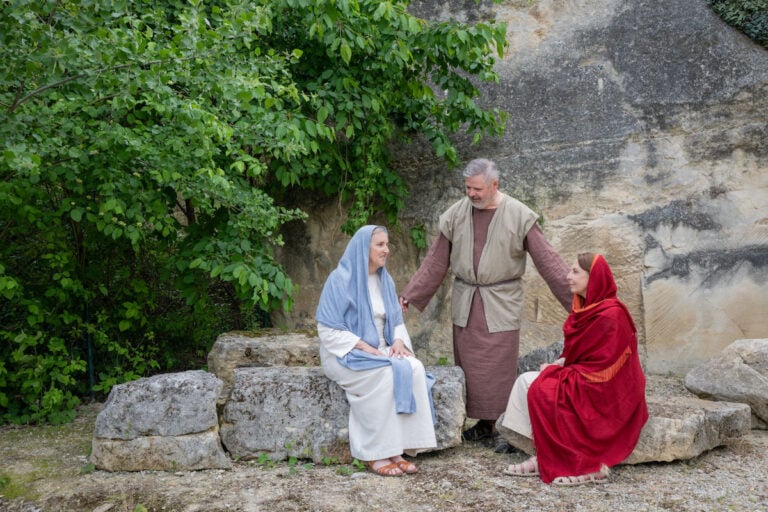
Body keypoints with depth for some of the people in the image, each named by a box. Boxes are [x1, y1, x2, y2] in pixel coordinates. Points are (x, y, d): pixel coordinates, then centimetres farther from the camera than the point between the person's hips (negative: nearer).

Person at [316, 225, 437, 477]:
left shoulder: (385, 281, 10)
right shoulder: (341, 279, -10)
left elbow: (396, 322, 16)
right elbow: (328, 331, -12)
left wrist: (399, 342, -7)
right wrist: (365, 347, -20)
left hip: (381, 352, 6)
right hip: (347, 355, -6)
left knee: (414, 368, -24)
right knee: (388, 374, -33)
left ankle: (397, 449, -21)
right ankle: (376, 454, -23)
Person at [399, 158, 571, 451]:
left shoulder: (519, 216, -6)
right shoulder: (455, 215, 2)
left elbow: (547, 261, -5)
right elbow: (436, 262, 7)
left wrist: (576, 298, -8)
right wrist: (409, 296, 3)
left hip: (501, 305, -3)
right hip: (465, 304, 3)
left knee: (501, 368, -2)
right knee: (469, 367, 7)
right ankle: (484, 423, 21)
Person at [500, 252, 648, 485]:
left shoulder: (610, 315, -21)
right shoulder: (586, 307, 6)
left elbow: (601, 366, -22)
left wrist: (559, 368, -15)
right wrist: (561, 362, -3)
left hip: (603, 392, -9)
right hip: (582, 377, 9)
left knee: (541, 391, -19)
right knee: (526, 381, -5)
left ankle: (587, 466, -7)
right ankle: (542, 458, -5)